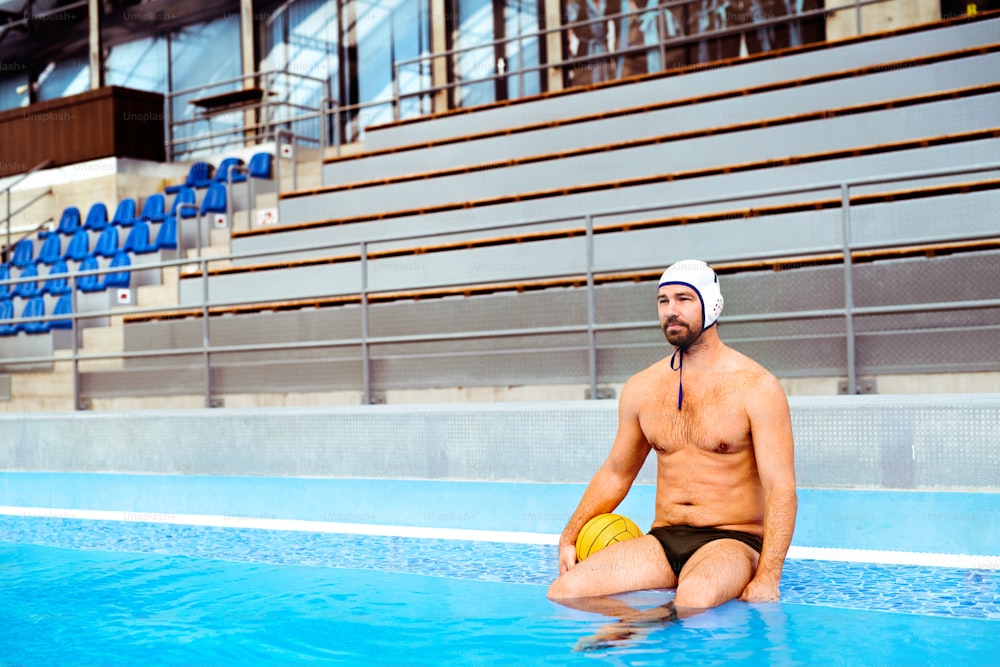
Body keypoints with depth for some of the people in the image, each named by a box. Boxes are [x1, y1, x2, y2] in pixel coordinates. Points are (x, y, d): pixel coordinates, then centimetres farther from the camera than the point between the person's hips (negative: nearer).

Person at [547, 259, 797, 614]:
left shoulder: (756, 387, -5)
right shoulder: (641, 388, 9)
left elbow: (782, 490, -11)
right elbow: (615, 473, 21)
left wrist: (766, 578, -23)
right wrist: (569, 537, 8)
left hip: (731, 540, -5)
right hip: (661, 542, 5)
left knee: (696, 597, -41)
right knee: (564, 591, -20)